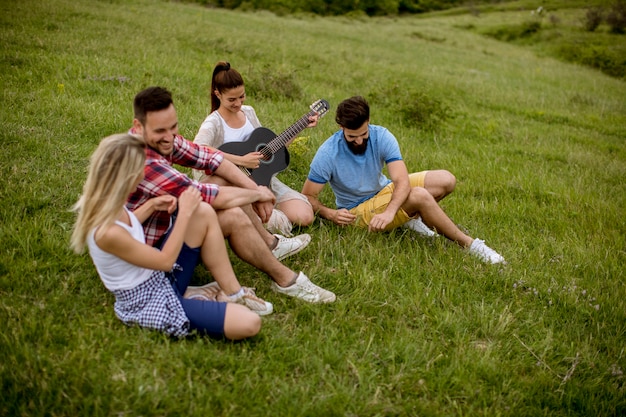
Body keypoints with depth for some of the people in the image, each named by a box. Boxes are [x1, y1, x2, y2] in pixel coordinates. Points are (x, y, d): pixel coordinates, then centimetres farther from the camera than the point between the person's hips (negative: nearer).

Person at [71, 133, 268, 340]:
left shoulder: (103, 205, -6)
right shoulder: (107, 233, -32)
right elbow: (166, 261, -21)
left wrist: (150, 205, 6)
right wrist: (184, 213, -15)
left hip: (159, 278, 10)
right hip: (150, 302, -10)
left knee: (203, 212, -2)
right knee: (249, 324, -23)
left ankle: (234, 293, 6)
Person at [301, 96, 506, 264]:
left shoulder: (382, 137, -18)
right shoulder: (328, 154, -24)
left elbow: (402, 180, -28)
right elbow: (307, 196, -17)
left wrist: (389, 212, -46)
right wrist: (330, 214, -36)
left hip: (385, 191, 5)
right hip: (359, 210, -5)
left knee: (446, 181, -6)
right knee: (420, 196, -29)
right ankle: (469, 244, -16)